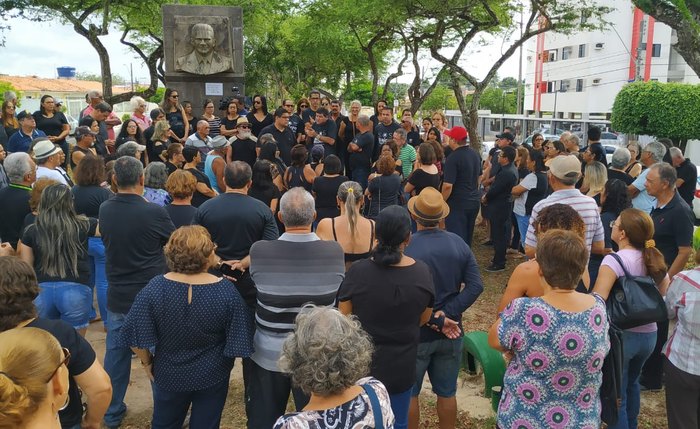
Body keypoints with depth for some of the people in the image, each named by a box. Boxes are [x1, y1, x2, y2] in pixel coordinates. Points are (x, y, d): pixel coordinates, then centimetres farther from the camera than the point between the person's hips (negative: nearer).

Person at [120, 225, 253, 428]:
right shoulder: (226, 291, -23)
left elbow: (137, 334, -14)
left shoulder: (155, 287, -21)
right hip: (213, 375, -1)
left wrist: (147, 362, 4)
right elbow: (239, 342, -14)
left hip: (169, 374, 1)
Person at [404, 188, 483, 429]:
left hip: (415, 334, -4)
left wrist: (437, 321, -14)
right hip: (451, 333, 4)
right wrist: (447, 314, -14)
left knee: (408, 393, 15)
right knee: (447, 392, 19)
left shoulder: (406, 247, -18)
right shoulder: (459, 243, -4)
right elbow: (476, 286, -9)